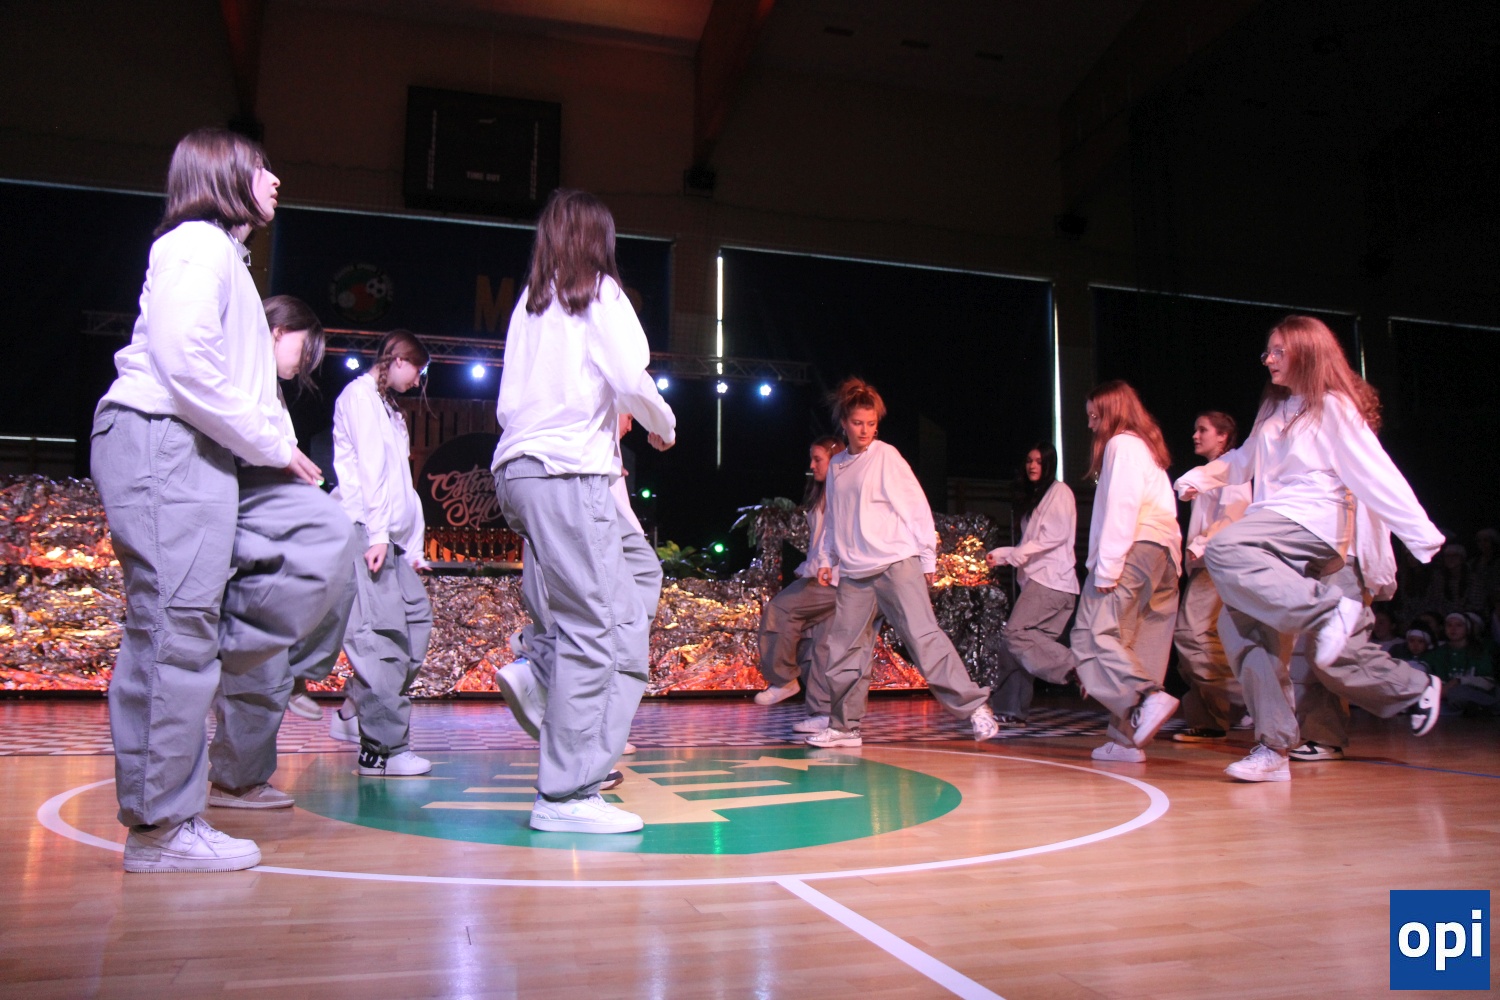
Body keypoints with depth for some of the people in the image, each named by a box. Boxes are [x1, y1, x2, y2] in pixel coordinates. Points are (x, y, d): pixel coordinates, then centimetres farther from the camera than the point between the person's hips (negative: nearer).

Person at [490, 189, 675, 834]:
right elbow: (631, 381, -9)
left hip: (516, 468, 8)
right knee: (598, 632, -8)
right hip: (568, 472, -8)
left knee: (626, 613, 14)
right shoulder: (599, 293, 3)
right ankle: (566, 796, -8)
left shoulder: (529, 304, 21)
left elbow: (508, 403, 18)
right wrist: (663, 426, 9)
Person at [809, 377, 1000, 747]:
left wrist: (928, 558, -3)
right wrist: (825, 560, 17)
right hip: (853, 573, 6)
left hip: (896, 564, -5)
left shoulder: (886, 456, -1)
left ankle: (975, 707, -9)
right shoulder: (837, 465, 15)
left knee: (923, 637, -14)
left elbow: (916, 506, -1)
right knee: (842, 649, 6)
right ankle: (844, 726, 18)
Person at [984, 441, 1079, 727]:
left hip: (1052, 579, -8)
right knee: (1015, 640, 1)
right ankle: (1011, 711, 3)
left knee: (1015, 633, -21)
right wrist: (1001, 554, 10)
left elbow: (1055, 535, -12)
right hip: (1036, 579, 8)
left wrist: (1012, 554, -13)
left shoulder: (1059, 491, 1)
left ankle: (1075, 669, -15)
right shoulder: (1034, 497, 26)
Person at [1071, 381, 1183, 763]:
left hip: (1134, 548, -9)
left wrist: (1107, 566, -16)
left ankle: (1148, 698, -31)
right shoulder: (1147, 448, 29)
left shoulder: (1122, 444, 2)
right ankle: (1128, 737, 3)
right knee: (1140, 647, 4)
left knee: (1093, 635, -17)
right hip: (1164, 553, 9)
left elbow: (1122, 506, -11)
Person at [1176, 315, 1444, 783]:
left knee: (1223, 549, -33)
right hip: (1273, 532, 8)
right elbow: (1244, 461, 30)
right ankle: (1274, 747, 1)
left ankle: (1329, 608, -27)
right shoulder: (1274, 410, 21)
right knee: (1241, 626, -3)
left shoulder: (1333, 407, -1)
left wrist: (1425, 538, -8)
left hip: (1313, 523, -8)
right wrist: (1201, 476, 11)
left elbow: (1376, 475, -5)